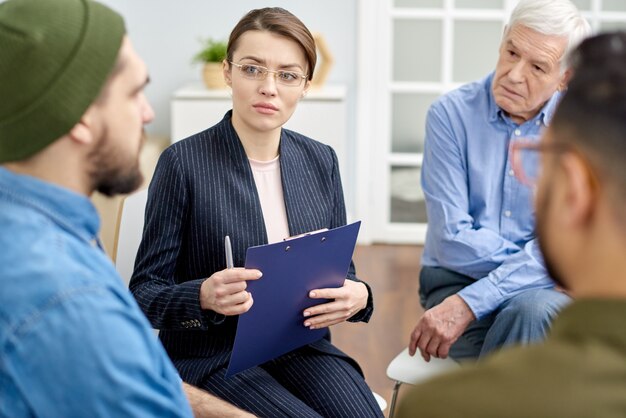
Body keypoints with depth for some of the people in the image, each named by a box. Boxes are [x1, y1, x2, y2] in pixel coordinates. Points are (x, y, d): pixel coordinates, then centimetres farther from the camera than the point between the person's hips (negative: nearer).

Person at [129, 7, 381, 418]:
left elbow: (341, 271, 12)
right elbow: (146, 292, -8)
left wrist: (358, 295, -12)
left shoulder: (320, 161, 5)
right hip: (214, 357, -4)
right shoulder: (184, 163, -10)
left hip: (302, 346, 4)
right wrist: (204, 297, -29)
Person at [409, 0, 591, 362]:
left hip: (543, 289, 1)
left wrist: (469, 304, -23)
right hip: (457, 279, -1)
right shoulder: (451, 114, -6)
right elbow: (453, 243, -11)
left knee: (533, 311, -34)